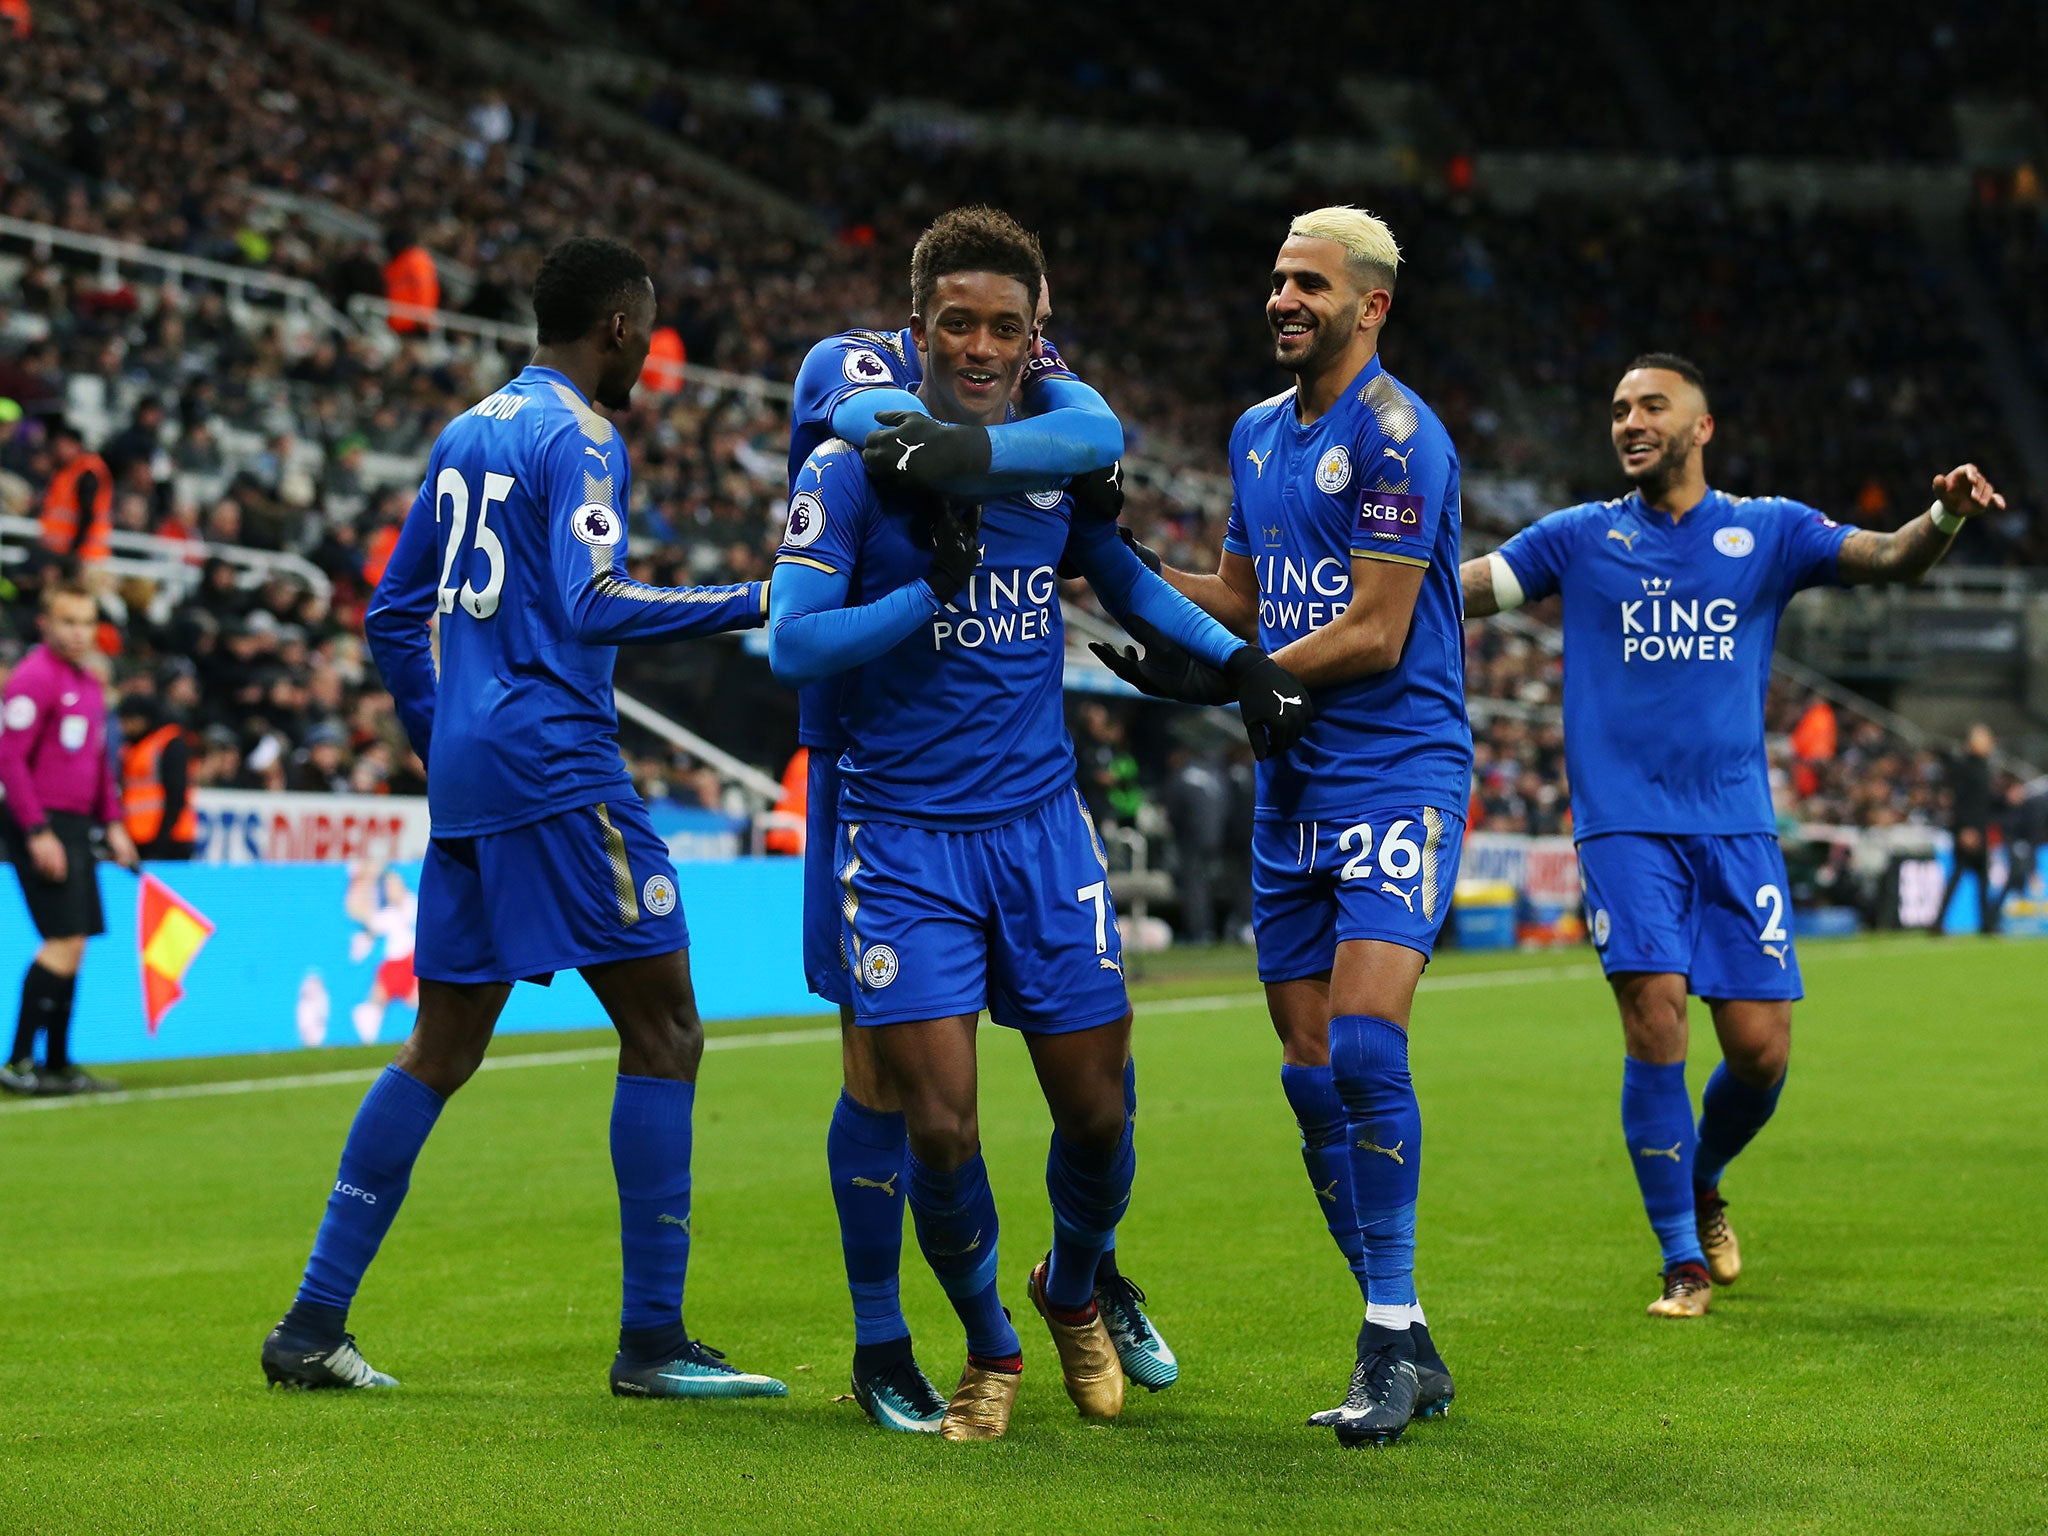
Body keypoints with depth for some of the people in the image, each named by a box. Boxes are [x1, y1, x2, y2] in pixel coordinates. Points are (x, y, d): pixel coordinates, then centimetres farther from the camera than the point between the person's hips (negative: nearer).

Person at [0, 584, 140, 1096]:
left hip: (76, 826, 9)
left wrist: (112, 823, 17)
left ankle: (58, 1064, 15)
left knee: (73, 946, 9)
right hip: (42, 826, -9)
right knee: (64, 942, -14)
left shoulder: (88, 684, 16)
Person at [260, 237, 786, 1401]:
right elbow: (594, 606, -21)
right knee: (663, 1030, -3)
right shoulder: (579, 438, -8)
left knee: (441, 1050, 13)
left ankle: (314, 1325, 11)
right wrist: (756, 601, -15)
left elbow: (393, 616, 22)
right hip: (558, 771, -9)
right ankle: (652, 1341, -3)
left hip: (465, 777, 9)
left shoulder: (467, 433, 18)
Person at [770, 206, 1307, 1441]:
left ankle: (1075, 1297, 35)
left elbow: (1126, 581, 22)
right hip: (905, 838, -3)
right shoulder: (855, 468, -8)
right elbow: (792, 646, -13)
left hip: (1043, 824, 3)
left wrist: (1240, 658, 11)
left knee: (1097, 1114, 4)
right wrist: (929, 588, -21)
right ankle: (989, 1349, 17)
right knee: (938, 1127, -9)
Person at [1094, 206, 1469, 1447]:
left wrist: (1219, 682, -10)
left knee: (1363, 1044, -19)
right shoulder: (1258, 433, 15)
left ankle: (1393, 1334, -10)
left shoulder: (1396, 435, -11)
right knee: (1311, 1069, 5)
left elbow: (1375, 636, -15)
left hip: (1399, 773, -8)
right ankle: (1402, 1347, 12)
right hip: (1292, 783, 8)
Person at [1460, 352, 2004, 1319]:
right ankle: (1684, 1259, -1)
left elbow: (1893, 559, -2)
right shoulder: (1581, 538, 7)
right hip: (1625, 824, -1)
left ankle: (1703, 1183, 30)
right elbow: (1455, 590, 3)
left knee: (1760, 1049, -3)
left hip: (1736, 822, 1)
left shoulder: (1767, 531, 8)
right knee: (1655, 1022, -15)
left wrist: (1945, 515, -23)